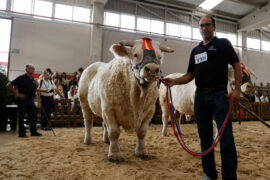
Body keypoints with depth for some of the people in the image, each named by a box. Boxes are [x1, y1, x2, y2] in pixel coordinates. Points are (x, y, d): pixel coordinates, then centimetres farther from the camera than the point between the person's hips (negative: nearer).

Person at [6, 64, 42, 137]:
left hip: (31, 99, 7)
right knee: (21, 117, 3)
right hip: (23, 99, -7)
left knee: (33, 116, 9)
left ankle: (34, 131, 18)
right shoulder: (21, 78, -11)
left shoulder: (33, 79, 10)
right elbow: (9, 85, -13)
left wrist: (36, 85, 6)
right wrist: (16, 94, -13)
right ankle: (22, 133, 13)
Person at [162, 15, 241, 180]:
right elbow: (190, 75, 16)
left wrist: (237, 89, -10)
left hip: (219, 94, -4)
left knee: (226, 137, -6)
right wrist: (174, 81, -2)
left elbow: (237, 65, 2)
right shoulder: (195, 50, 19)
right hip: (200, 96, 5)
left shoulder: (223, 43, 8)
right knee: (205, 137, 9)